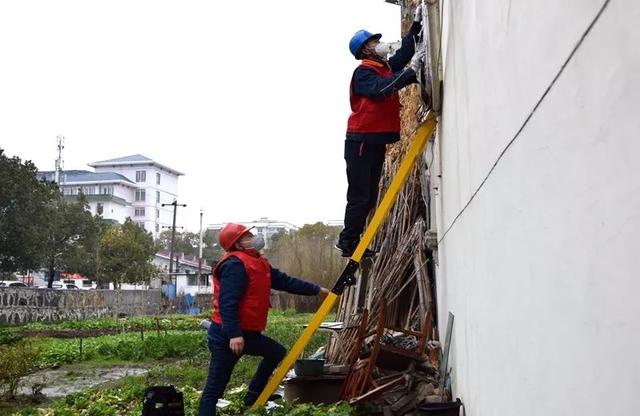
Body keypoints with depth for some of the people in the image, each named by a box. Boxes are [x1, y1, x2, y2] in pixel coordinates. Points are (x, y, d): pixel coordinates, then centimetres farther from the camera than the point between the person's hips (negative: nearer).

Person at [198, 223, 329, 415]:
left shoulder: (258, 263, 13)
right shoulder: (234, 264, -19)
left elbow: (285, 281, 16)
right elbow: (228, 303, -27)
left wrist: (317, 290, 15)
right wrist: (234, 334, -32)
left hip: (247, 332, 10)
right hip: (227, 336, -10)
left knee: (277, 352, 21)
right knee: (215, 387, -5)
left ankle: (254, 397, 26)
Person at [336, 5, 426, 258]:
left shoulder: (386, 67, 15)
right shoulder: (363, 72, -10)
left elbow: (404, 53, 24)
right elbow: (381, 89, -27)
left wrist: (417, 24, 17)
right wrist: (411, 70, -26)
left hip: (378, 141, 9)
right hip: (361, 142, -9)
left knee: (370, 197, 9)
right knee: (359, 196, -10)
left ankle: (351, 242, 14)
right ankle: (348, 243, -4)